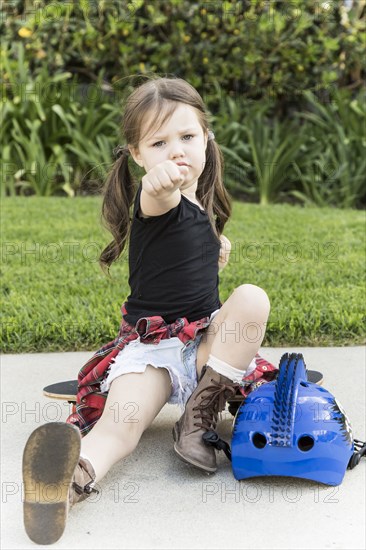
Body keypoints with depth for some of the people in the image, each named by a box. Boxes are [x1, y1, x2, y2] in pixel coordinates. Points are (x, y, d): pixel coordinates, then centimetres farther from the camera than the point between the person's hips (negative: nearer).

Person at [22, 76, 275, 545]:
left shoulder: (205, 205, 12)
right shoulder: (156, 201, -9)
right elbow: (157, 200, -40)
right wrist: (159, 183, -59)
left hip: (205, 339, 5)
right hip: (151, 344, -5)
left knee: (253, 297, -24)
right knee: (120, 423, -32)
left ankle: (197, 418, -19)